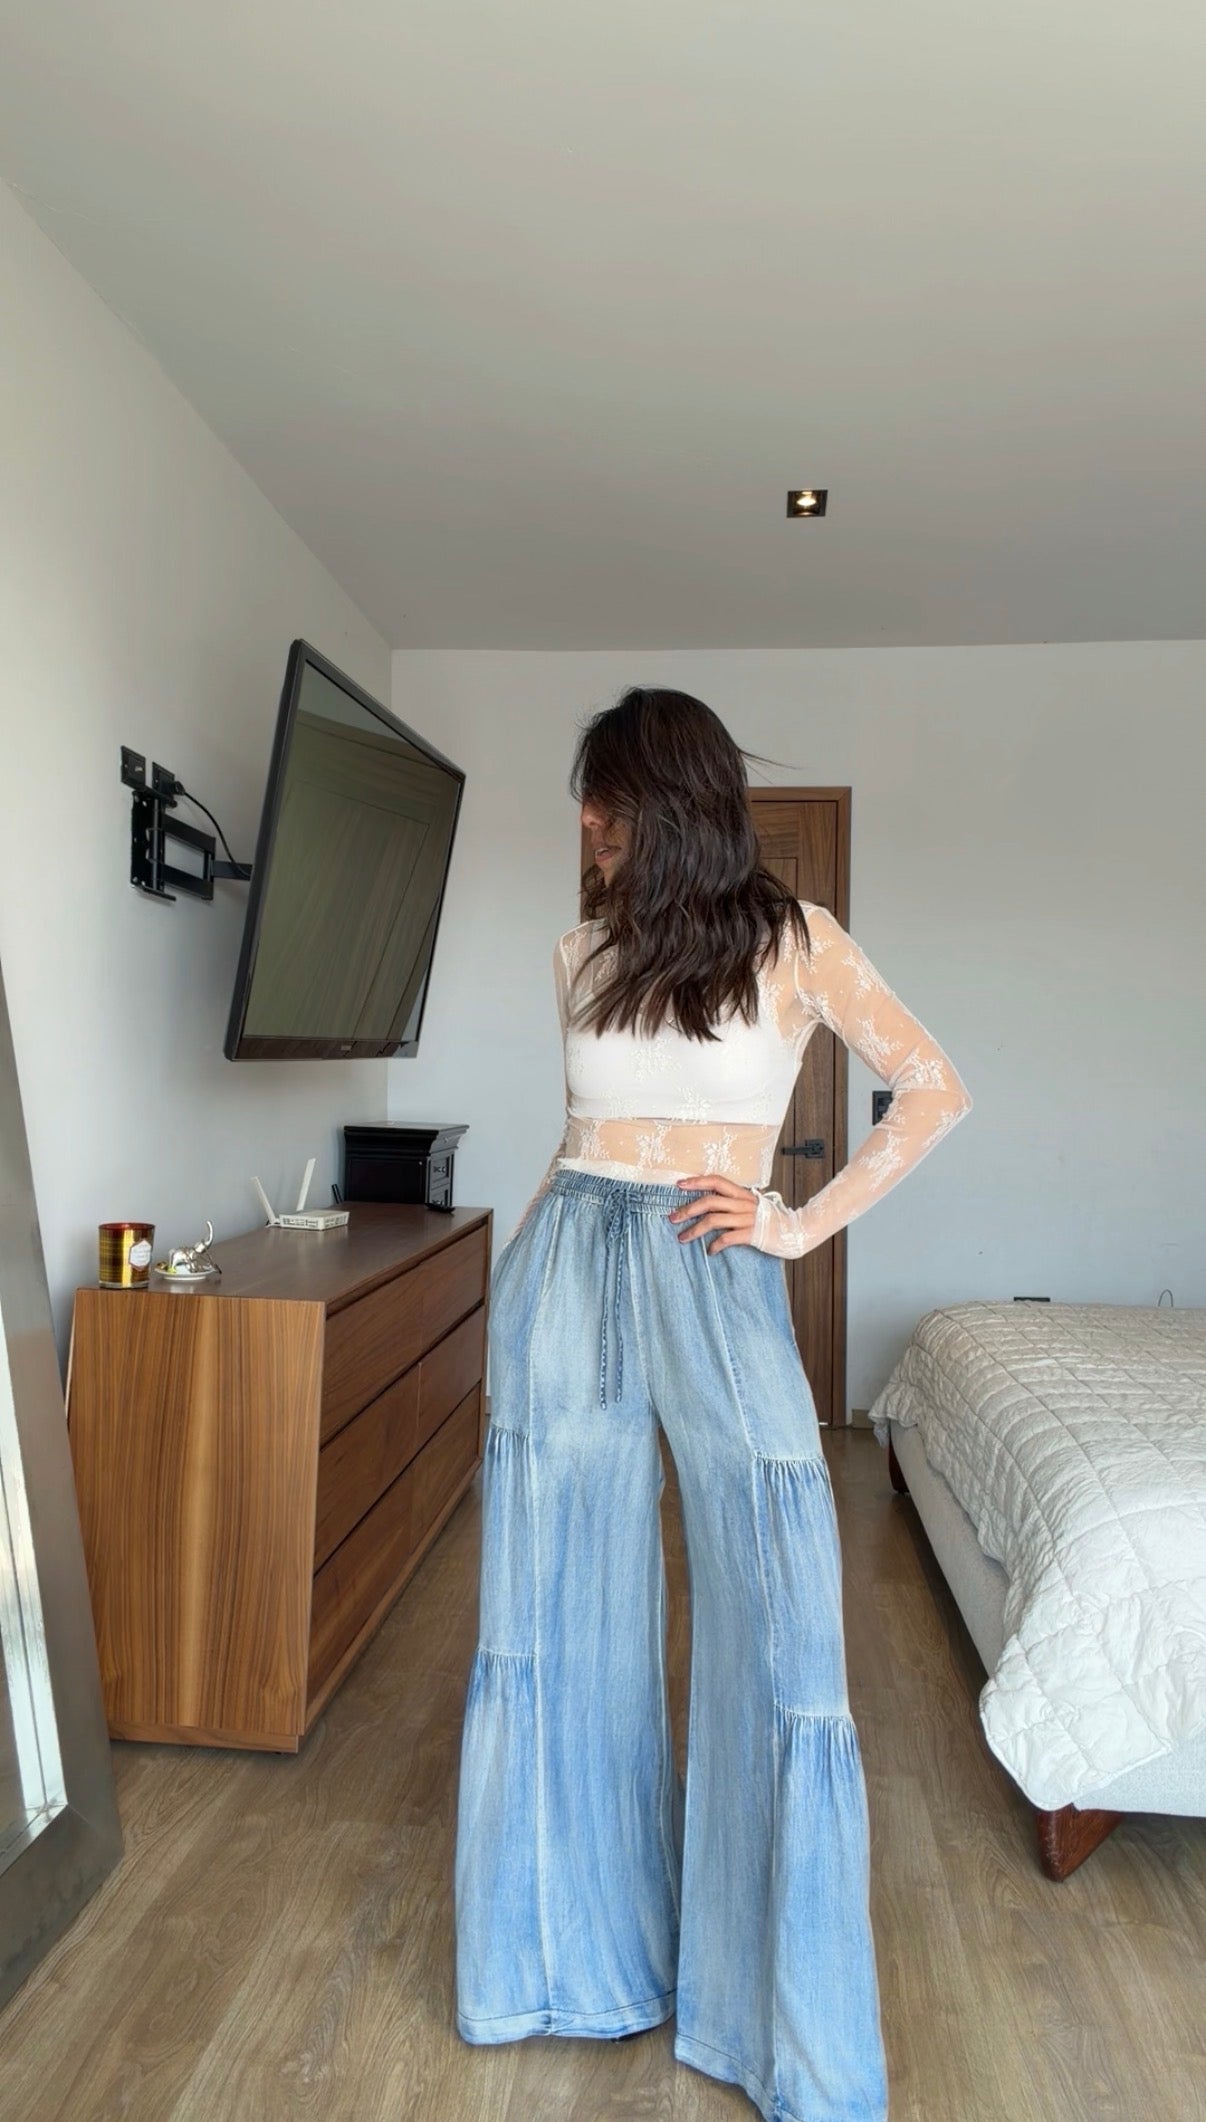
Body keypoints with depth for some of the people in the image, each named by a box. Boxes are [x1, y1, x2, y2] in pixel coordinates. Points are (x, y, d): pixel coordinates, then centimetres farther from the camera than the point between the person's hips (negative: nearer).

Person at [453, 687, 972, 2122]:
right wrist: (530, 1238, 10)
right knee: (564, 1616, 9)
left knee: (781, 1637, 0)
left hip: (716, 1279, -3)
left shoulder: (794, 939, 1)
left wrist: (809, 1222, -5)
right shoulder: (583, 953, 11)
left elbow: (934, 1091, 1)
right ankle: (579, 1946, 30)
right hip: (567, 1268, 3)